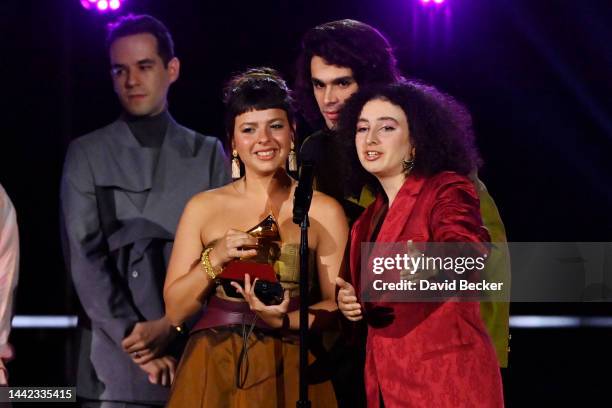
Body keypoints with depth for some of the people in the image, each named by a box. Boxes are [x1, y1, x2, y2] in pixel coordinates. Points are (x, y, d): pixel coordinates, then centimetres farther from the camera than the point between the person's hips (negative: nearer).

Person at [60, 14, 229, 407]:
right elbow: (84, 256, -1)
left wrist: (172, 325, -10)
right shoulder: (87, 155, 8)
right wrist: (132, 336, -10)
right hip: (115, 362, -1)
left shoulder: (208, 154, 11)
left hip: (194, 355, 1)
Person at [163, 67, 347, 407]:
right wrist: (215, 259, -13)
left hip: (288, 374, -1)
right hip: (212, 373, 1)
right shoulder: (202, 208, 4)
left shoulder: (323, 211, -1)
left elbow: (337, 306, -2)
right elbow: (175, 310, 1)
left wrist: (283, 320, -18)